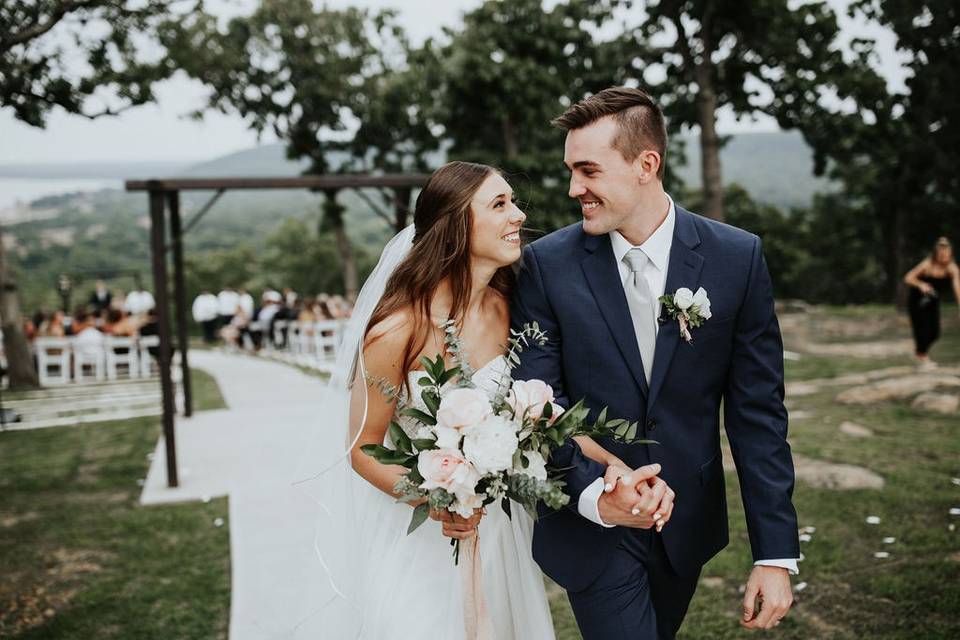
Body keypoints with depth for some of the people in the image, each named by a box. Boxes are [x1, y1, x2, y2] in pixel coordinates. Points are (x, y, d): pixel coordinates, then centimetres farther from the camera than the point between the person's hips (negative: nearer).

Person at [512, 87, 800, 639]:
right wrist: (596, 495, -28)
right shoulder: (548, 264, -11)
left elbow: (757, 412, -7)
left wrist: (776, 553, -9)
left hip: (688, 524, 2)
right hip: (591, 527, -2)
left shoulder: (737, 258, -10)